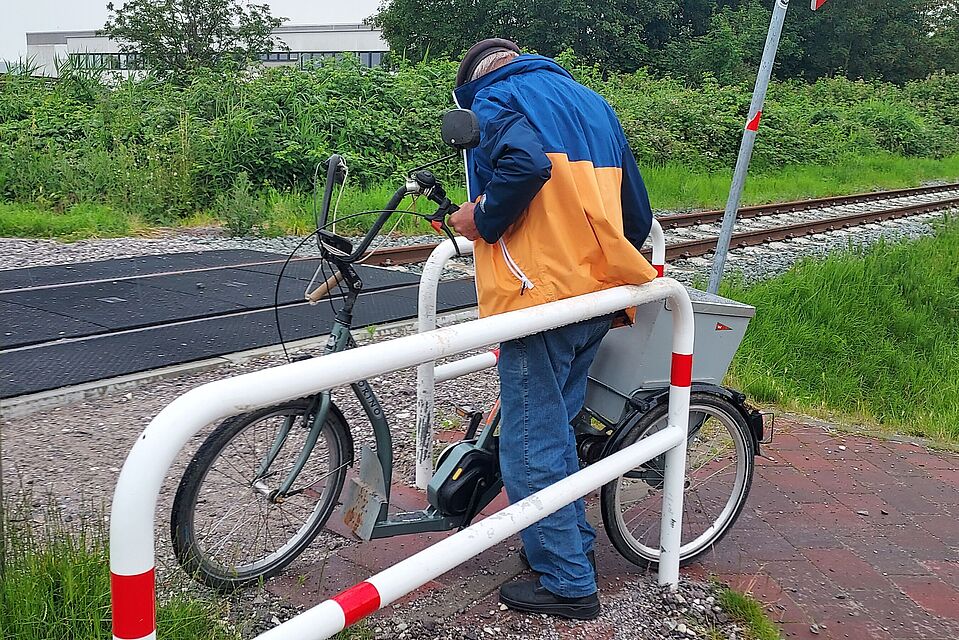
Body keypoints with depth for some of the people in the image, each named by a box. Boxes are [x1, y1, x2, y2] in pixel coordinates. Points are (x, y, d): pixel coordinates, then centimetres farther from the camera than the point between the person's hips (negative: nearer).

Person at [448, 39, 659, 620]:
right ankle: (574, 542, 33)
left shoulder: (494, 98, 0)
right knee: (556, 428, 21)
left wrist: (481, 219, -9)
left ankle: (569, 584, 9)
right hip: (600, 294, 8)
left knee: (532, 447, 1)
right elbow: (637, 210, 21)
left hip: (541, 294, -8)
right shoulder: (592, 101, 22)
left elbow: (524, 162, -25)